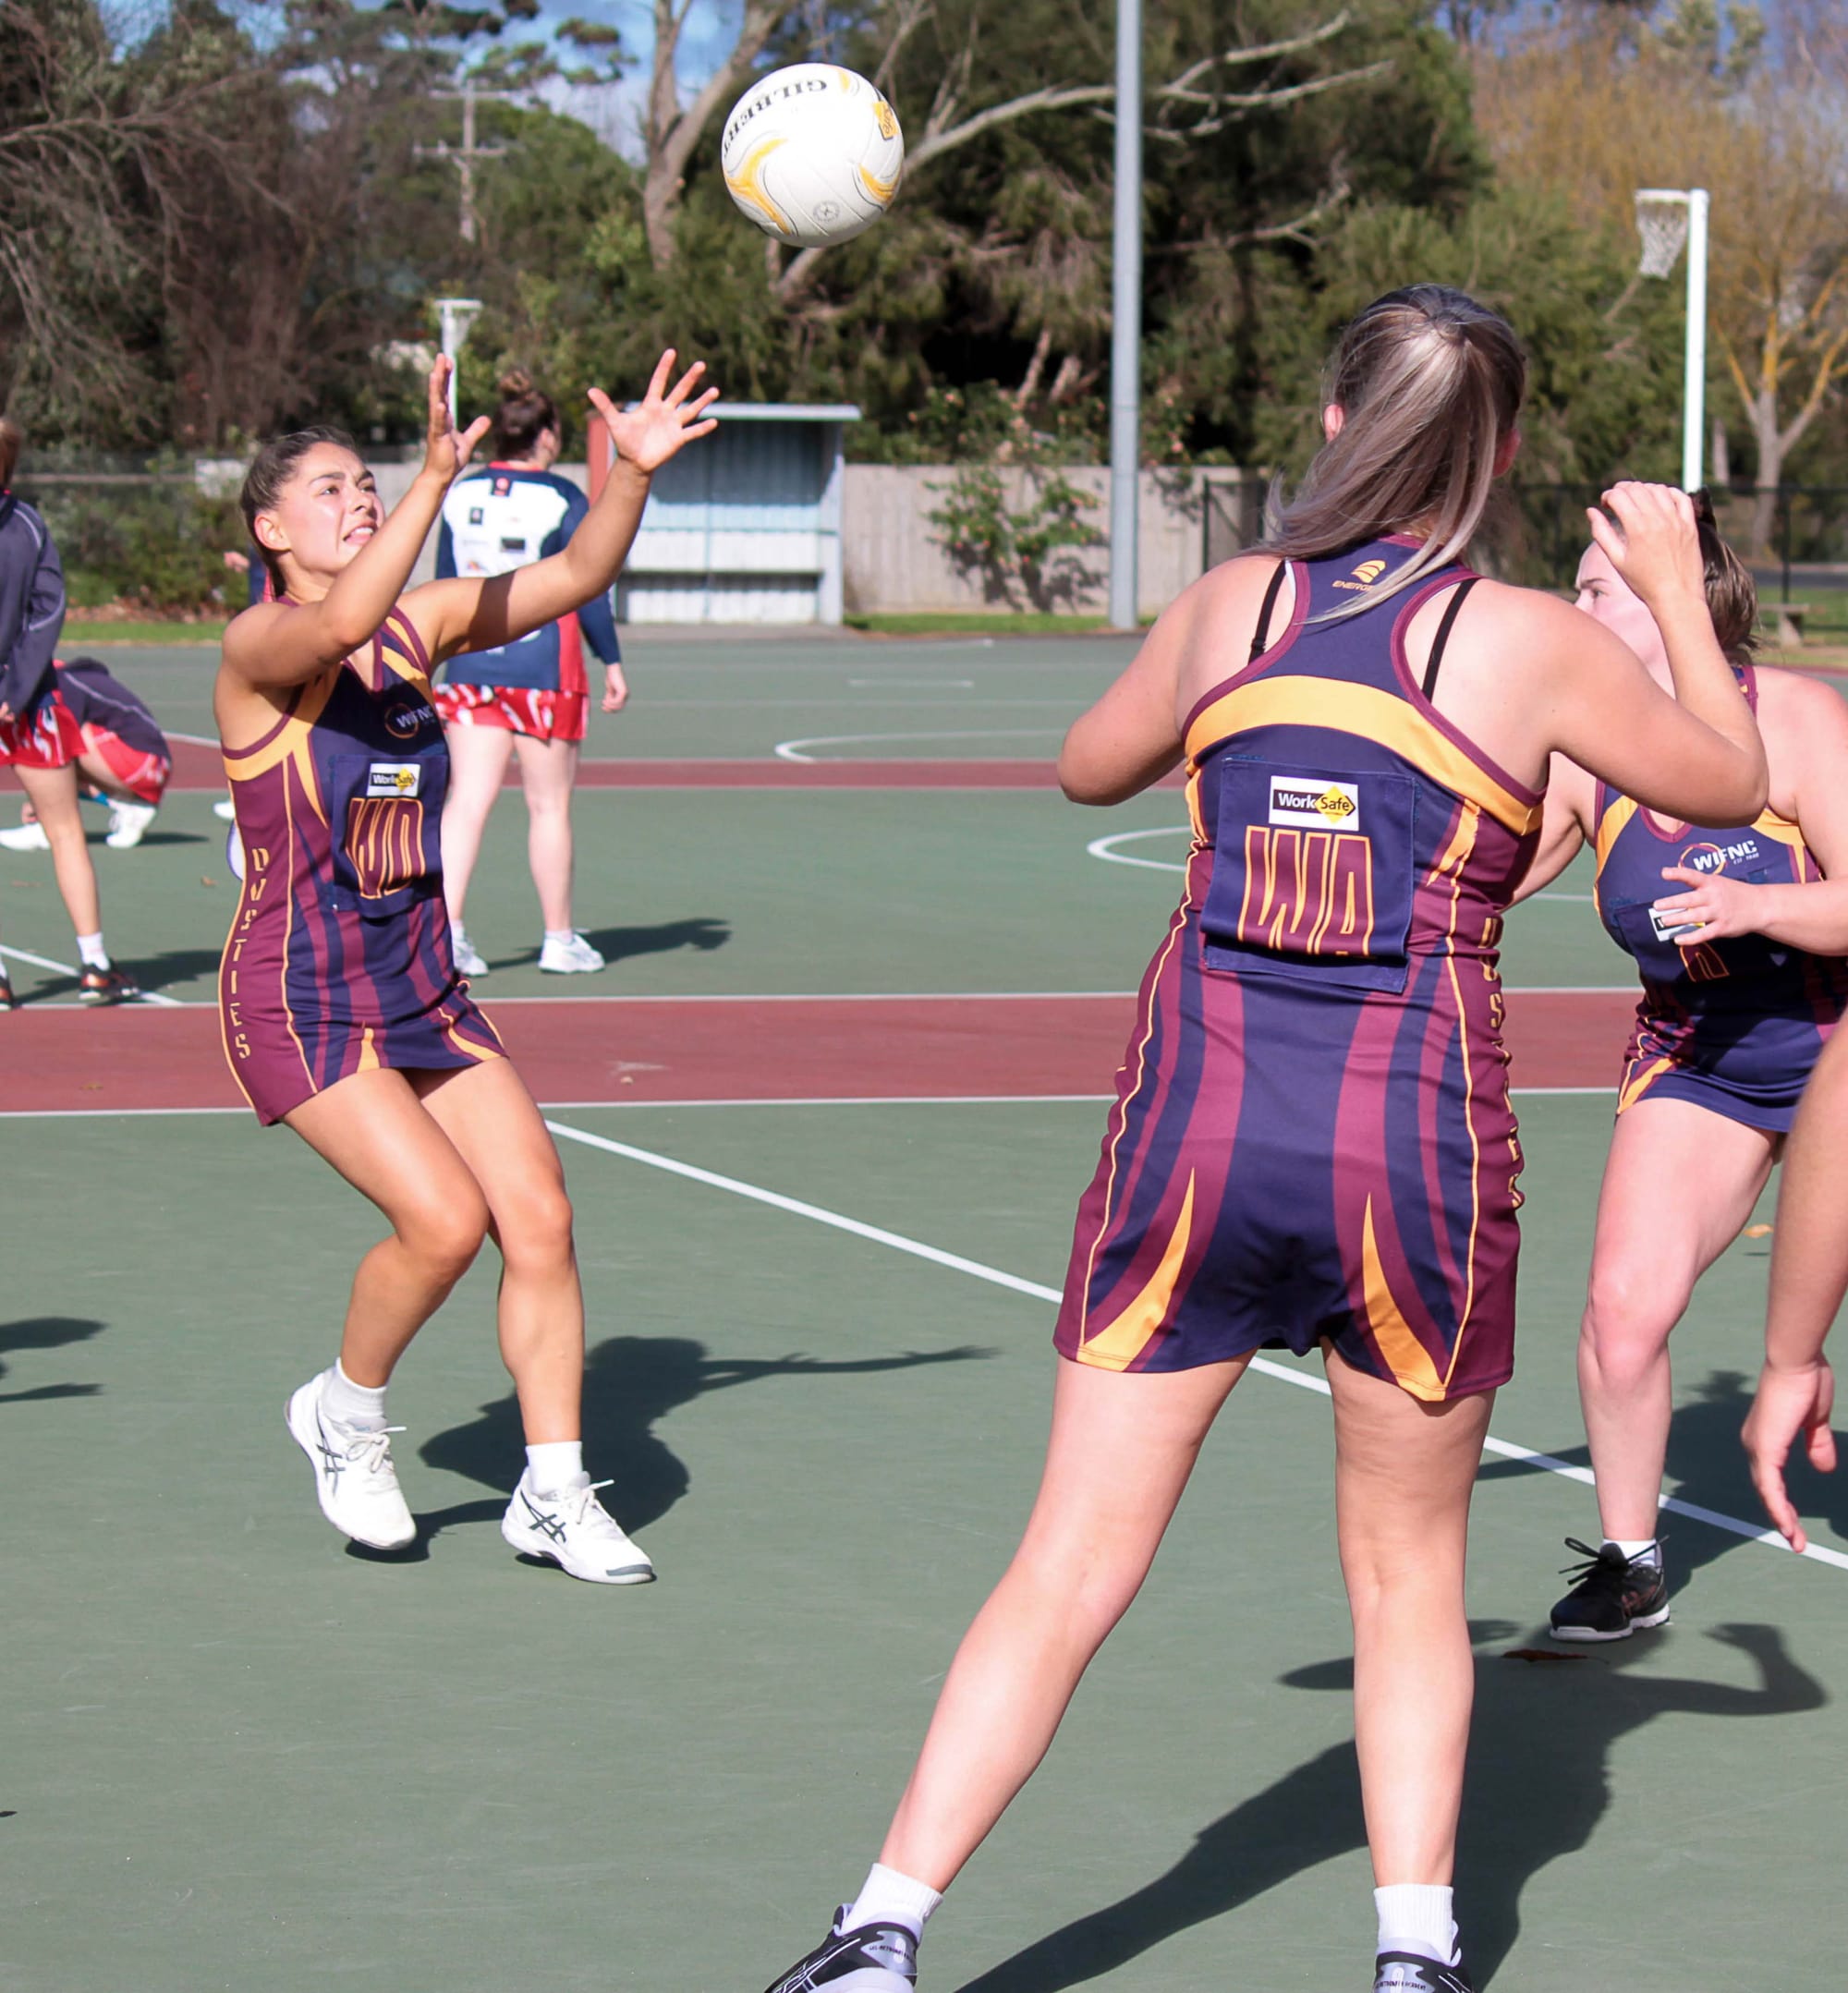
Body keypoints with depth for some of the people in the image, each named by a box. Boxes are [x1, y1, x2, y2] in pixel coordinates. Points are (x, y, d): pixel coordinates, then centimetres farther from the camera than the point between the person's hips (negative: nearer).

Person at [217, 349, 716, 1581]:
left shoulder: (418, 625, 5)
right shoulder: (259, 650, -14)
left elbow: (573, 578, -2)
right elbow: (342, 619, -37)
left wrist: (631, 474, -18)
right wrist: (438, 479, -42)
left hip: (421, 989, 6)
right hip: (299, 1000, -6)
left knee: (540, 1216, -2)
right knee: (444, 1217, -19)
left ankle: (555, 1492, 10)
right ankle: (347, 1413, 9)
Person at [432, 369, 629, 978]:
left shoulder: (460, 495, 5)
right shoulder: (562, 499, -8)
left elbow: (445, 585, 11)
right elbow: (589, 590, -6)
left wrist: (447, 659, 20)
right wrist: (612, 664, 3)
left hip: (470, 666, 4)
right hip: (543, 667, -4)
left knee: (467, 799, 1)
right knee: (549, 804, 6)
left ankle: (446, 926, -12)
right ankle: (559, 939, 14)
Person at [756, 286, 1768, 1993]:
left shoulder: (1232, 604, 4)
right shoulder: (1530, 642, -4)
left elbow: (1090, 766, 23)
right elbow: (1732, 784, 12)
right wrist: (1677, 589, 25)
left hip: (1200, 1108, 2)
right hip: (1419, 1134, -2)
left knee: (1070, 1571, 5)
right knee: (1408, 1570, 17)